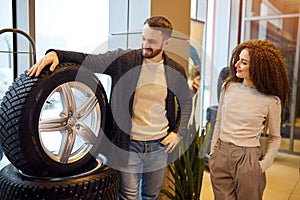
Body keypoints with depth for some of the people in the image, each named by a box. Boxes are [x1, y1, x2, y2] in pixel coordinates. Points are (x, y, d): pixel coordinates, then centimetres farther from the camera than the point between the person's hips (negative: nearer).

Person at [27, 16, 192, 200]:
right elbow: (88, 61, -10)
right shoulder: (123, 59, -8)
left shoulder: (176, 71, -2)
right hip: (127, 145, -2)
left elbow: (186, 101, 12)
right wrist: (56, 54, -25)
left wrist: (179, 132, 4)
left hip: (159, 146, 3)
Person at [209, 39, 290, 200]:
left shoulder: (271, 100, -9)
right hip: (221, 155, 3)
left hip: (248, 158, -3)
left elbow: (275, 137, 3)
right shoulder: (228, 87, -1)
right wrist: (213, 151, 8)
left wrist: (264, 164, -5)